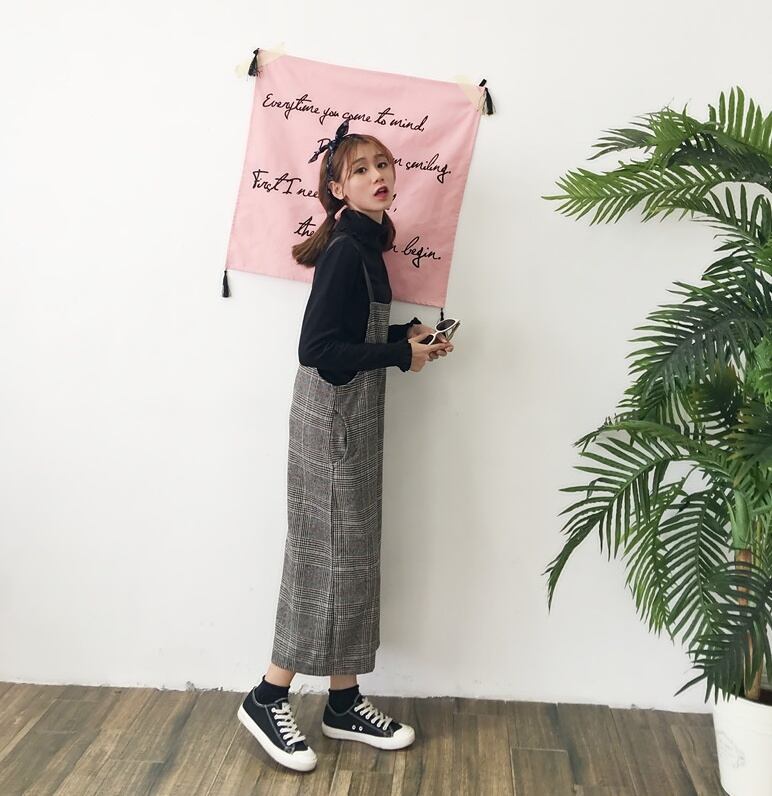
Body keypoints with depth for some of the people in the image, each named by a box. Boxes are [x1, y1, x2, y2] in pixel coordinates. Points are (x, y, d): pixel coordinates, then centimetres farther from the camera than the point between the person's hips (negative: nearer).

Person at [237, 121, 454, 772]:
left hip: (356, 411, 9)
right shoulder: (344, 250, -15)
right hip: (332, 412, -9)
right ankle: (269, 698, 15)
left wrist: (406, 334, 4)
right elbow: (318, 350, -22)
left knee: (352, 553, 12)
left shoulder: (365, 245, 12)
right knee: (327, 553, -2)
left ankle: (345, 703, 24)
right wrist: (402, 356, -15)